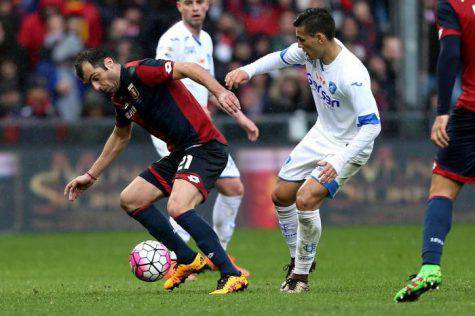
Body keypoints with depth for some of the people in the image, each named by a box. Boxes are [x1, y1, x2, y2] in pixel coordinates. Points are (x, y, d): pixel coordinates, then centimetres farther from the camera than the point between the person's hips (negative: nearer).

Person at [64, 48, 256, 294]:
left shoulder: (139, 72, -13)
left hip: (204, 146, -10)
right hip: (179, 153, 10)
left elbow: (187, 69, -22)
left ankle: (232, 276, -23)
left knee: (177, 207, -29)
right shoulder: (119, 99, 15)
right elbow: (120, 137, 33)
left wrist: (220, 92, -37)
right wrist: (91, 175, 36)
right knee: (130, 200, 11)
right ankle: (188, 260, 18)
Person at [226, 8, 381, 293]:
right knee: (281, 196, 11)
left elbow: (372, 125, -33)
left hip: (349, 147, -8)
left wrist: (339, 162, -41)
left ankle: (301, 273, -4)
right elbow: (281, 58, 12)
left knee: (306, 200, -23)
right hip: (321, 135, 8)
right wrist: (248, 70, -5)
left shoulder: (351, 76, -34)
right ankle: (299, 259, 33)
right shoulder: (311, 51, -11)